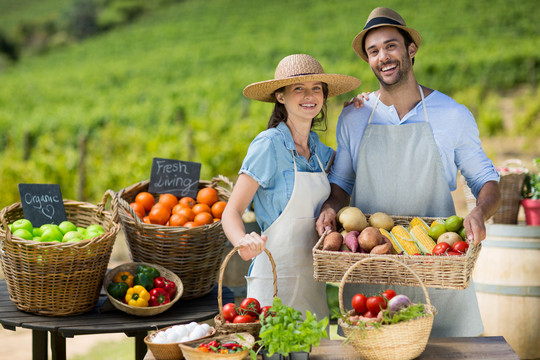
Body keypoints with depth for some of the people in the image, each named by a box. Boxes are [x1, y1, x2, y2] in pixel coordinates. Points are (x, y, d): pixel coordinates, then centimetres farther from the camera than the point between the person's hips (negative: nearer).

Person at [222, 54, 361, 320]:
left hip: (312, 277, 6)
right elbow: (231, 212, -13)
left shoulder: (318, 148, 8)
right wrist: (244, 242, -35)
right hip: (275, 275, -6)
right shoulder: (270, 144, -11)